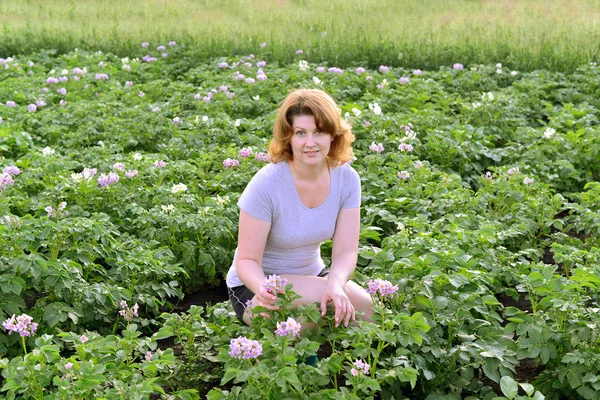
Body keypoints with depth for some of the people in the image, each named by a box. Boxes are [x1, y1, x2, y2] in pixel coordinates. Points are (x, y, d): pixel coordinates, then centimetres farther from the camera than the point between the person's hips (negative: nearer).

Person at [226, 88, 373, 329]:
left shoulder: (346, 178, -10)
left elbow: (346, 250, -13)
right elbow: (247, 260, -20)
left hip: (312, 276, 5)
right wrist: (263, 289, -43)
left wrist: (335, 282, -36)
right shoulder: (266, 185, -24)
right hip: (255, 285, -4)